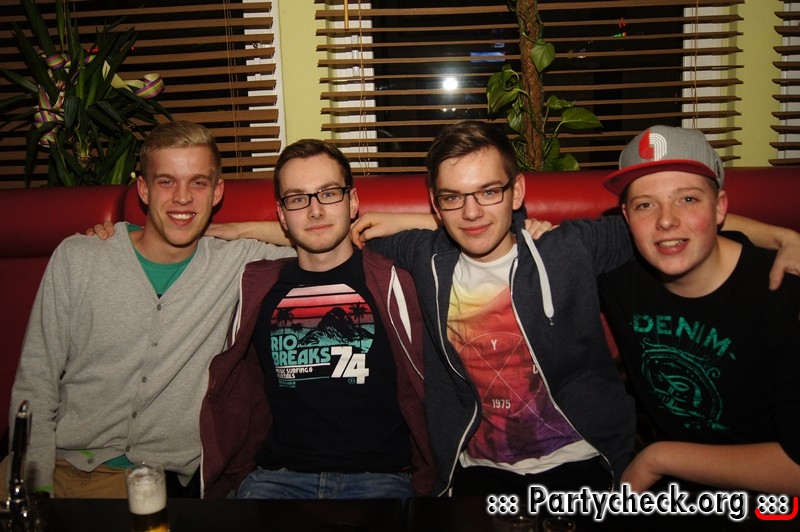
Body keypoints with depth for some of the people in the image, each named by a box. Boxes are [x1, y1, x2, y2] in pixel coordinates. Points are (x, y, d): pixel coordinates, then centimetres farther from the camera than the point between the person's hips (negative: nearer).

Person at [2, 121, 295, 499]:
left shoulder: (237, 263, 1)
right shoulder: (76, 258, 3)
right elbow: (35, 383, 5)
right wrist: (37, 485, -5)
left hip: (158, 476, -1)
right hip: (63, 464, 1)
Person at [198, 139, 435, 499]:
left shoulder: (391, 283, 4)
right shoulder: (257, 287, 11)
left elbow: (418, 390, 6)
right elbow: (235, 394, 19)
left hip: (378, 473, -1)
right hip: (278, 474, 2)